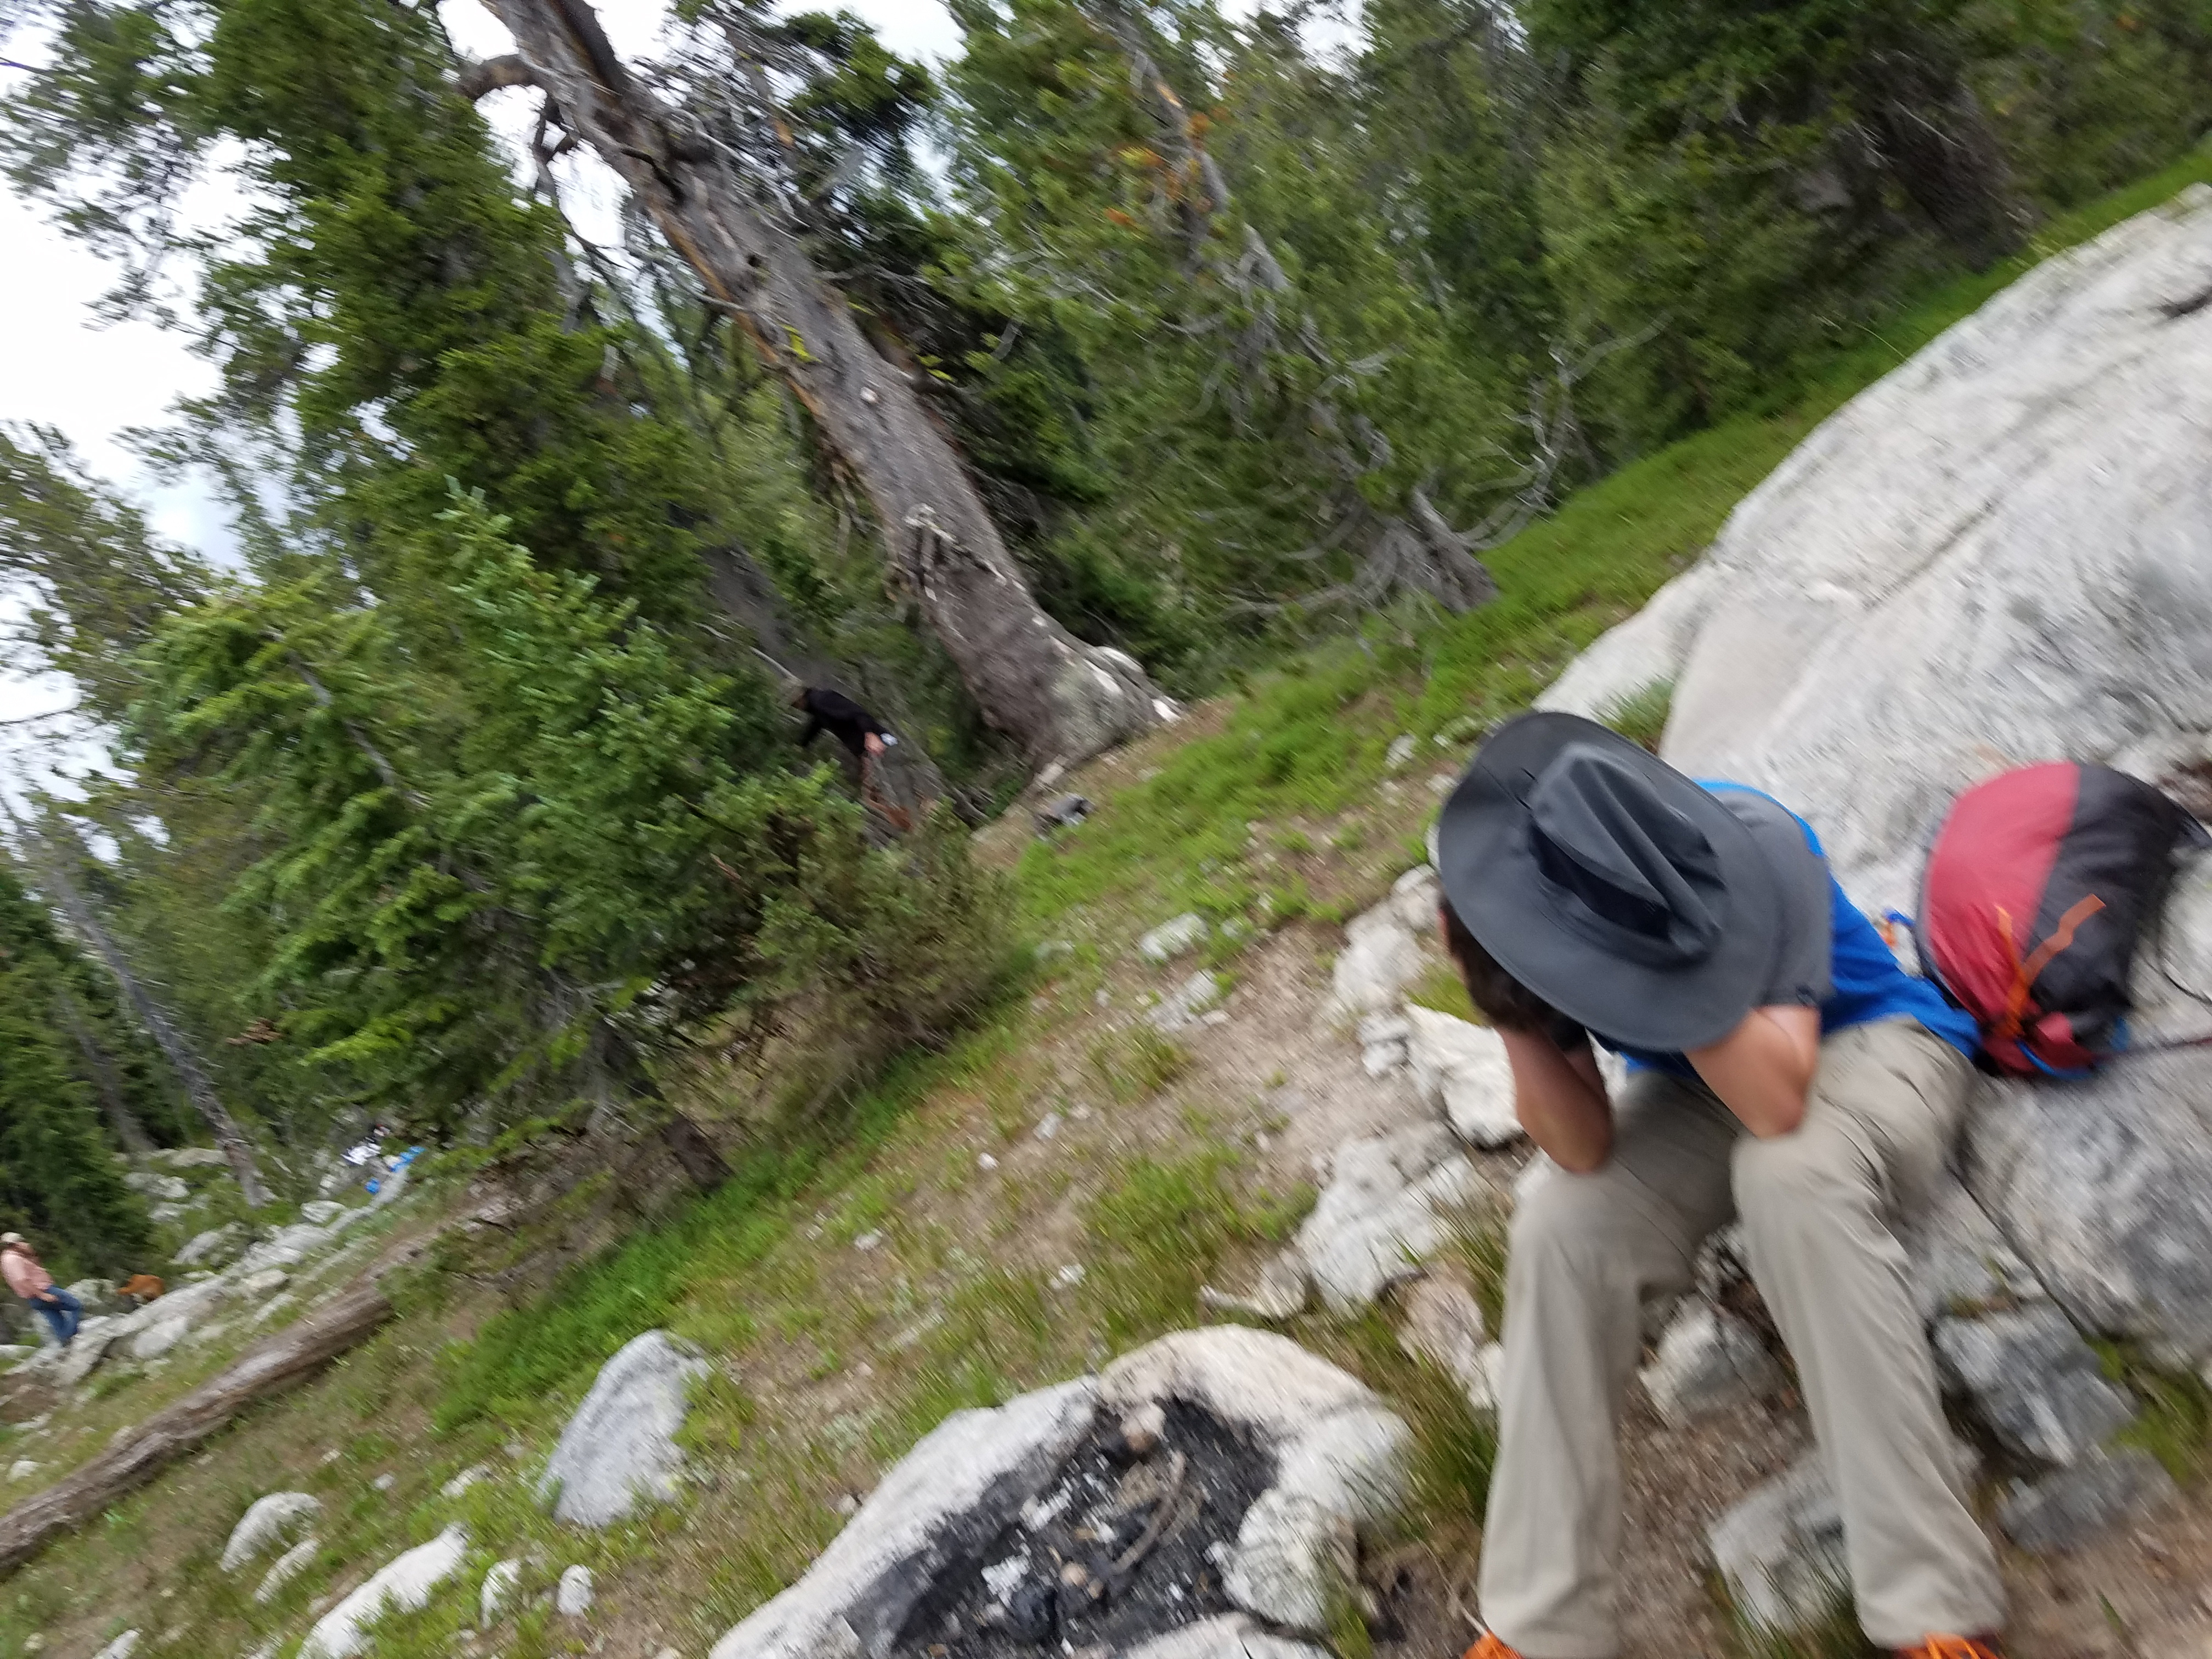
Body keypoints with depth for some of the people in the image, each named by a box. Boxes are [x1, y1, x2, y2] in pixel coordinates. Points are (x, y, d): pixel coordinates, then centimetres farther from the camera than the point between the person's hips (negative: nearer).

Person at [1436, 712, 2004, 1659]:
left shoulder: (1751, 844, -33)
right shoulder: (1526, 902, -22)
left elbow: (1778, 1103, -37)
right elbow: (1583, 1151, -23)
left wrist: (1669, 957, -43)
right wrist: (1515, 1015, -39)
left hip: (1867, 1040, -3)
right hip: (1705, 1086, 3)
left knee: (1790, 1174, -37)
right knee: (1560, 1218, -23)